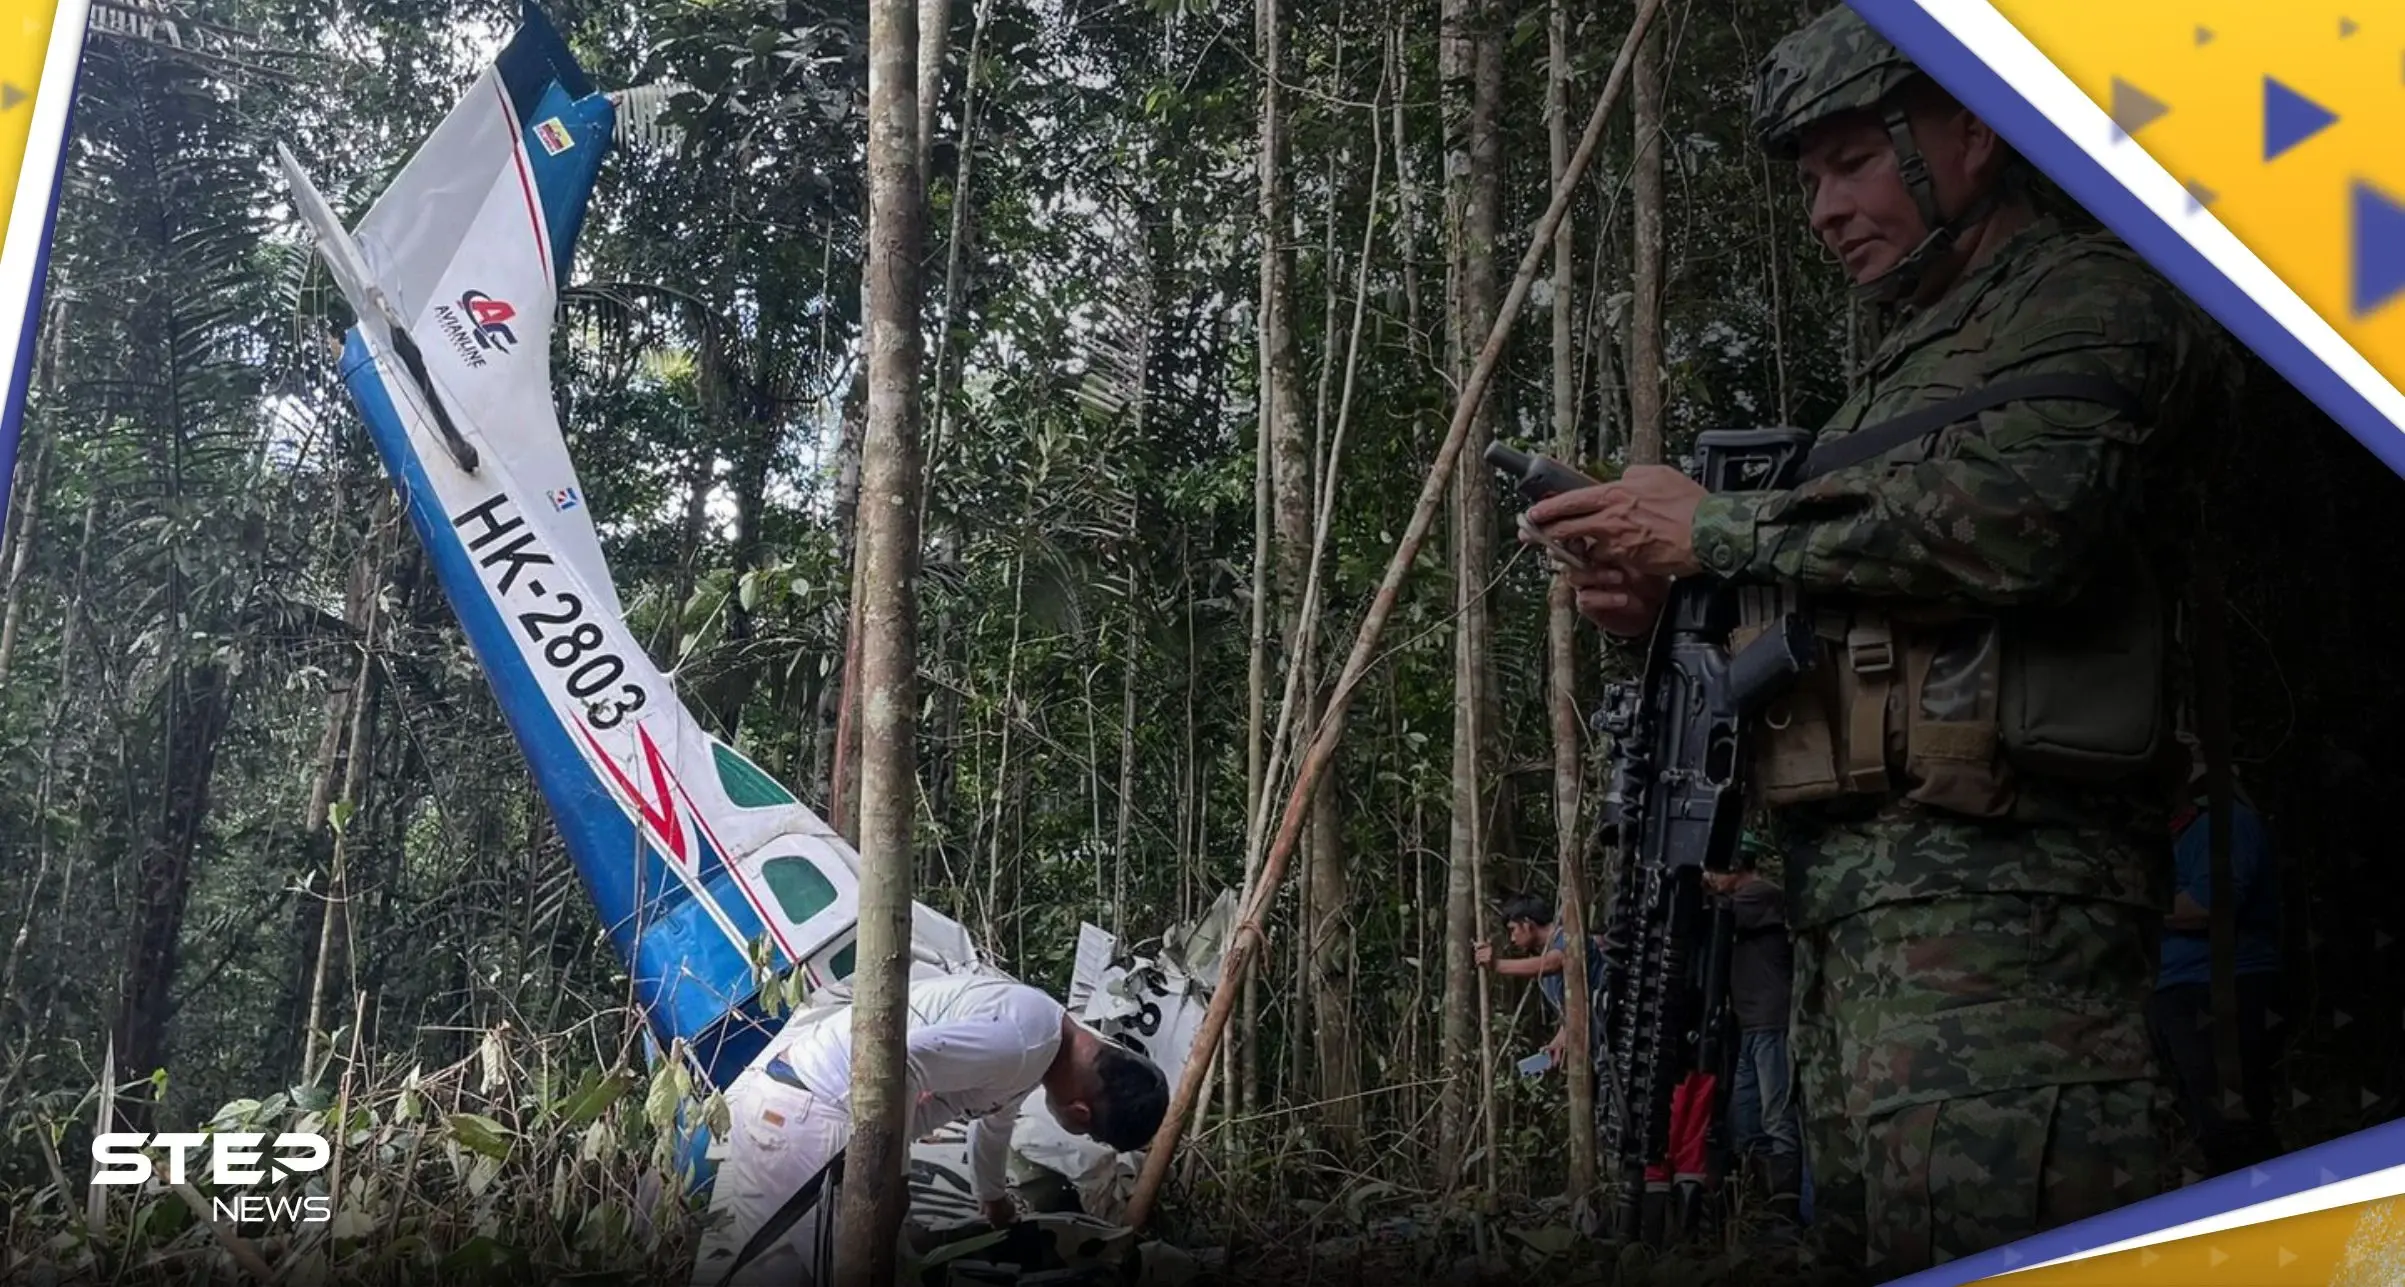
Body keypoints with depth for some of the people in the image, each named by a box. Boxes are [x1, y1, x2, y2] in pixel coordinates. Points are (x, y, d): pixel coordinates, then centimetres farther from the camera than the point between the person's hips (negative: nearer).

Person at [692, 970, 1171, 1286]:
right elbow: (898, 1062, -30)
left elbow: (994, 1116, 36)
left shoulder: (1037, 1029, 14)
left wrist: (992, 1195, 55)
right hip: (805, 1114, -10)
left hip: (789, 1093, 10)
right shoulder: (1025, 1042, -20)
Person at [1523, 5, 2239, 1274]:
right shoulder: (1901, 365, 29)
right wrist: (1669, 609, 9)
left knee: (1974, 1244, -15)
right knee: (1863, 1239, 9)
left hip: (1987, 884, -9)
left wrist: (1717, 526, -9)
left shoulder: (2094, 298, 2)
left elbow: (2017, 518, -19)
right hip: (1854, 889, 9)